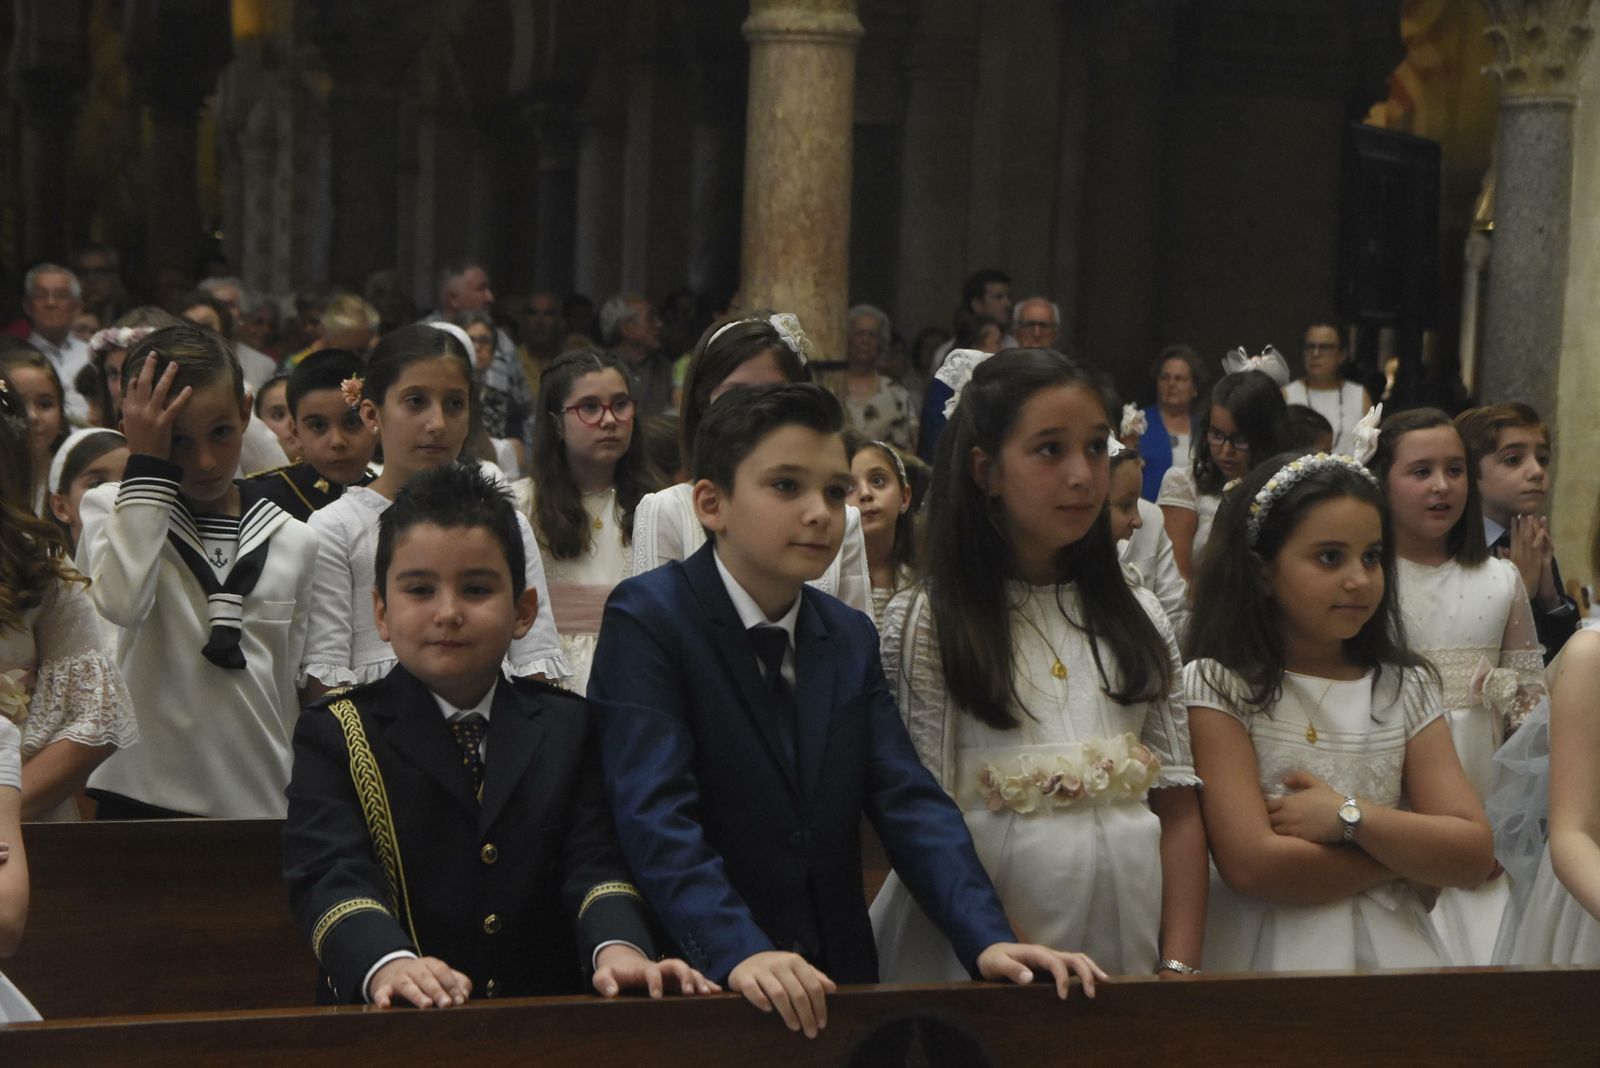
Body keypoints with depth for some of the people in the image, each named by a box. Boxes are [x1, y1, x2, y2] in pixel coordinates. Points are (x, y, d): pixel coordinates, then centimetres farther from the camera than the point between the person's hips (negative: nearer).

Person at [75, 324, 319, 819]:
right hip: (144, 796, -2)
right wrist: (148, 467, -15)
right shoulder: (111, 509, 0)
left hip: (260, 803, 3)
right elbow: (122, 602, -22)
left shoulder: (293, 541, 8)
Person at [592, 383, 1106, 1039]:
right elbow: (655, 813, -20)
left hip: (837, 981, 3)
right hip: (701, 981, -3)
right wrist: (740, 952, -33)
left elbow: (908, 799, -1)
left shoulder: (851, 638, 10)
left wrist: (988, 939, -15)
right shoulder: (645, 621, -8)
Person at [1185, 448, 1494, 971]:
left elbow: (1474, 856, 1)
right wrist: (1412, 855, -5)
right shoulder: (1215, 686, -4)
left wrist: (1349, 817, -12)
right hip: (1267, 953, -4)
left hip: (1391, 948, 4)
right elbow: (1251, 865, -15)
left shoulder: (1407, 688, 9)